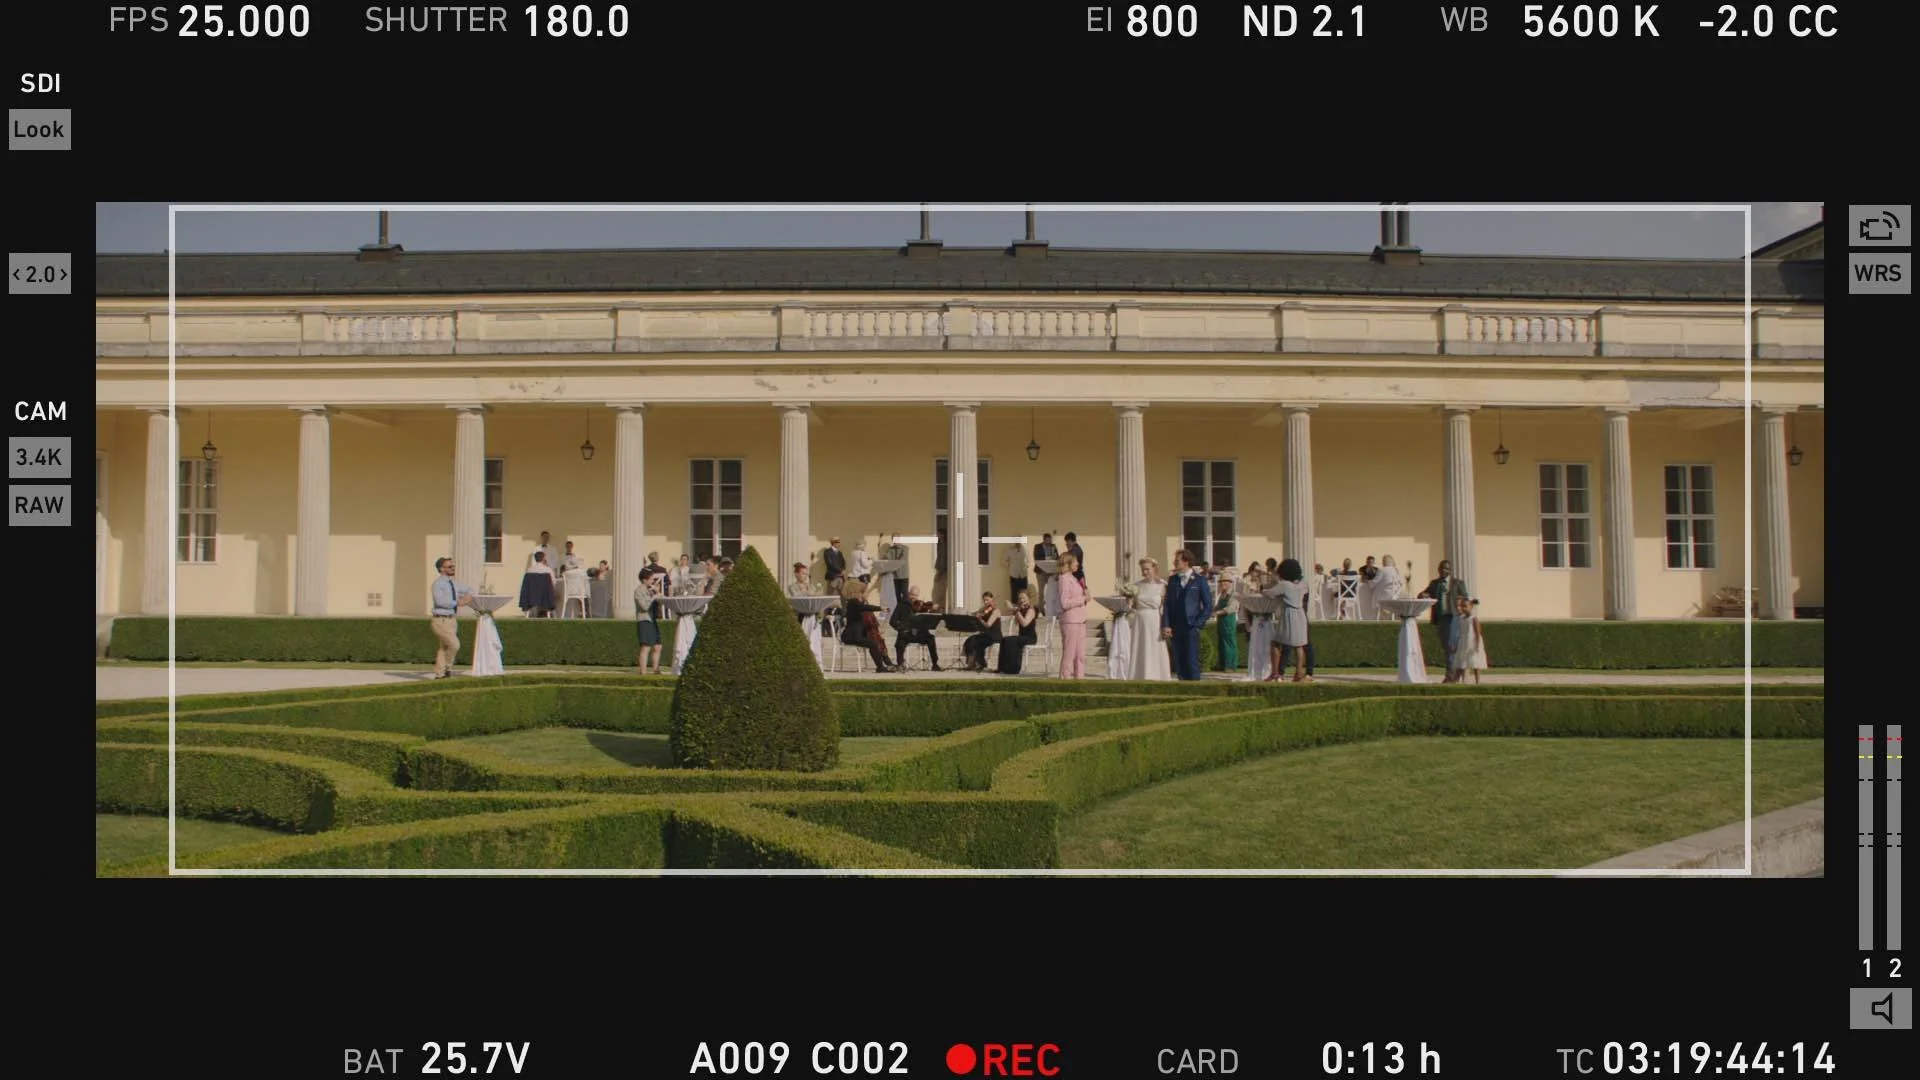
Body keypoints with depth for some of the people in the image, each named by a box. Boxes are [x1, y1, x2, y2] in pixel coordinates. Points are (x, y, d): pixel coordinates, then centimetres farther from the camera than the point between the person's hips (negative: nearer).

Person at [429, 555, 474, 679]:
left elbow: (469, 590, 25)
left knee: (444, 647, 11)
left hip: (451, 620, 8)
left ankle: (439, 675, 16)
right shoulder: (438, 583, -10)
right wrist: (458, 603, -23)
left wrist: (468, 596, 1)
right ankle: (447, 667, 4)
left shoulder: (453, 583, 14)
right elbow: (440, 601, -23)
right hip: (441, 621, -8)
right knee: (454, 645, -16)